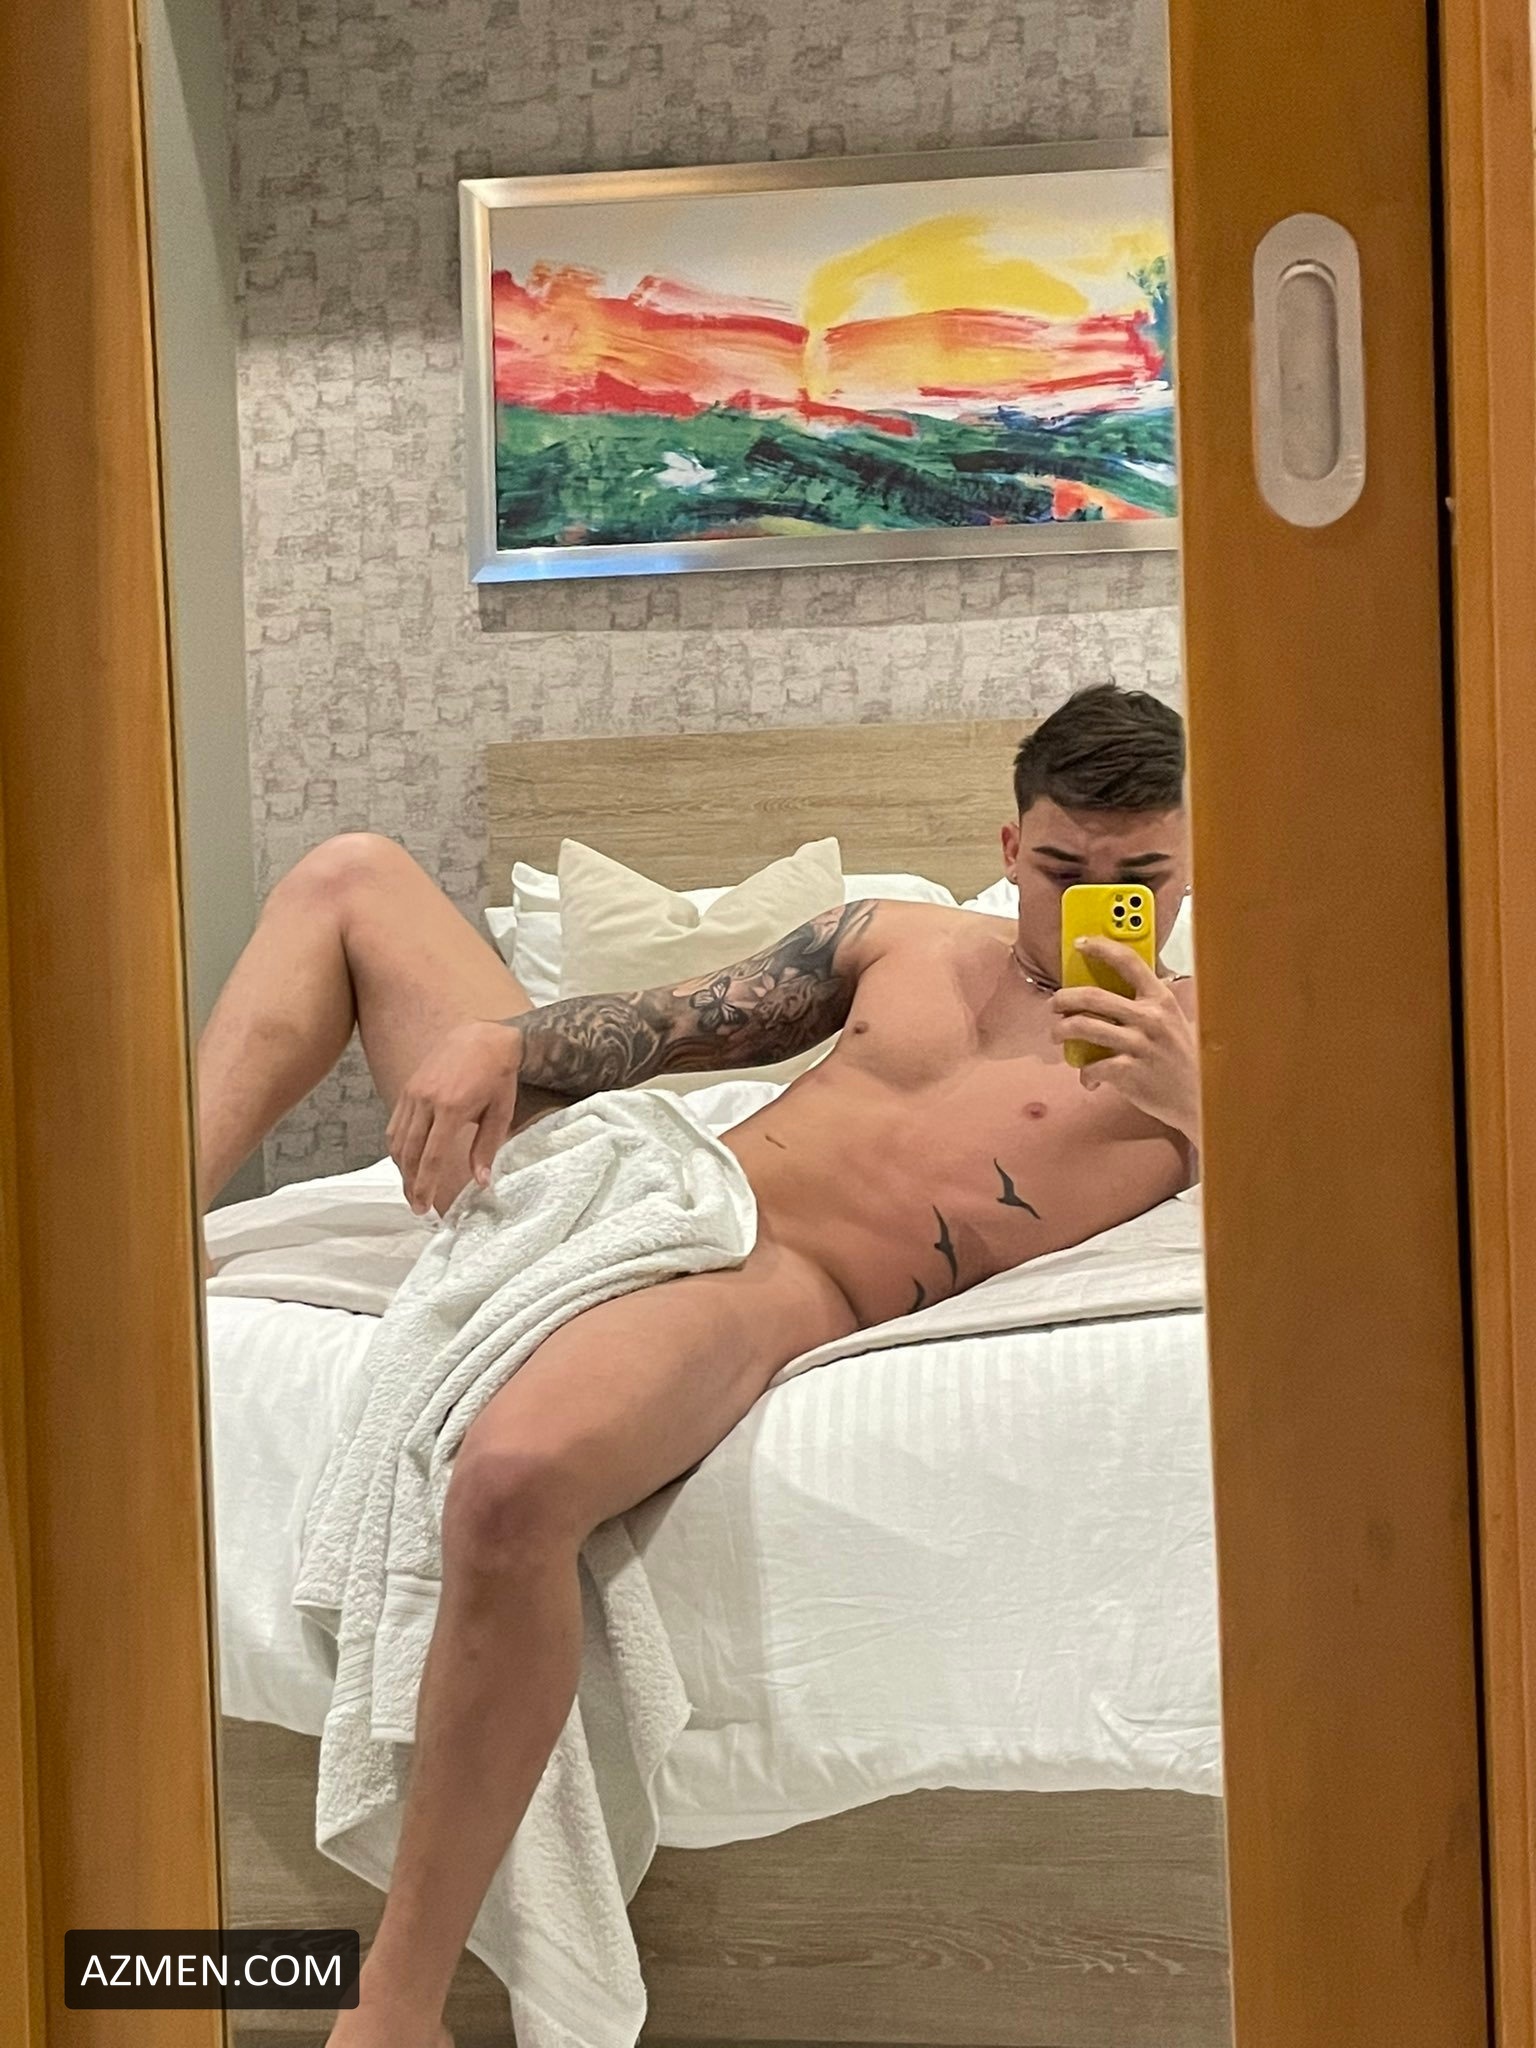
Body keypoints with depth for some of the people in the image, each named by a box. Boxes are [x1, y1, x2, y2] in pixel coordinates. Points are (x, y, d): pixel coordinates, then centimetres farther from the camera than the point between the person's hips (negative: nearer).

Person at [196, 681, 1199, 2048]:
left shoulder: (1191, 1042, 4)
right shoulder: (899, 942, 19)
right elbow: (666, 1026, 18)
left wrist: (1189, 1111, -29)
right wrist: (495, 1039, -1)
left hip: (776, 1288, -7)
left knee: (518, 1477, -43)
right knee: (354, 880, 17)